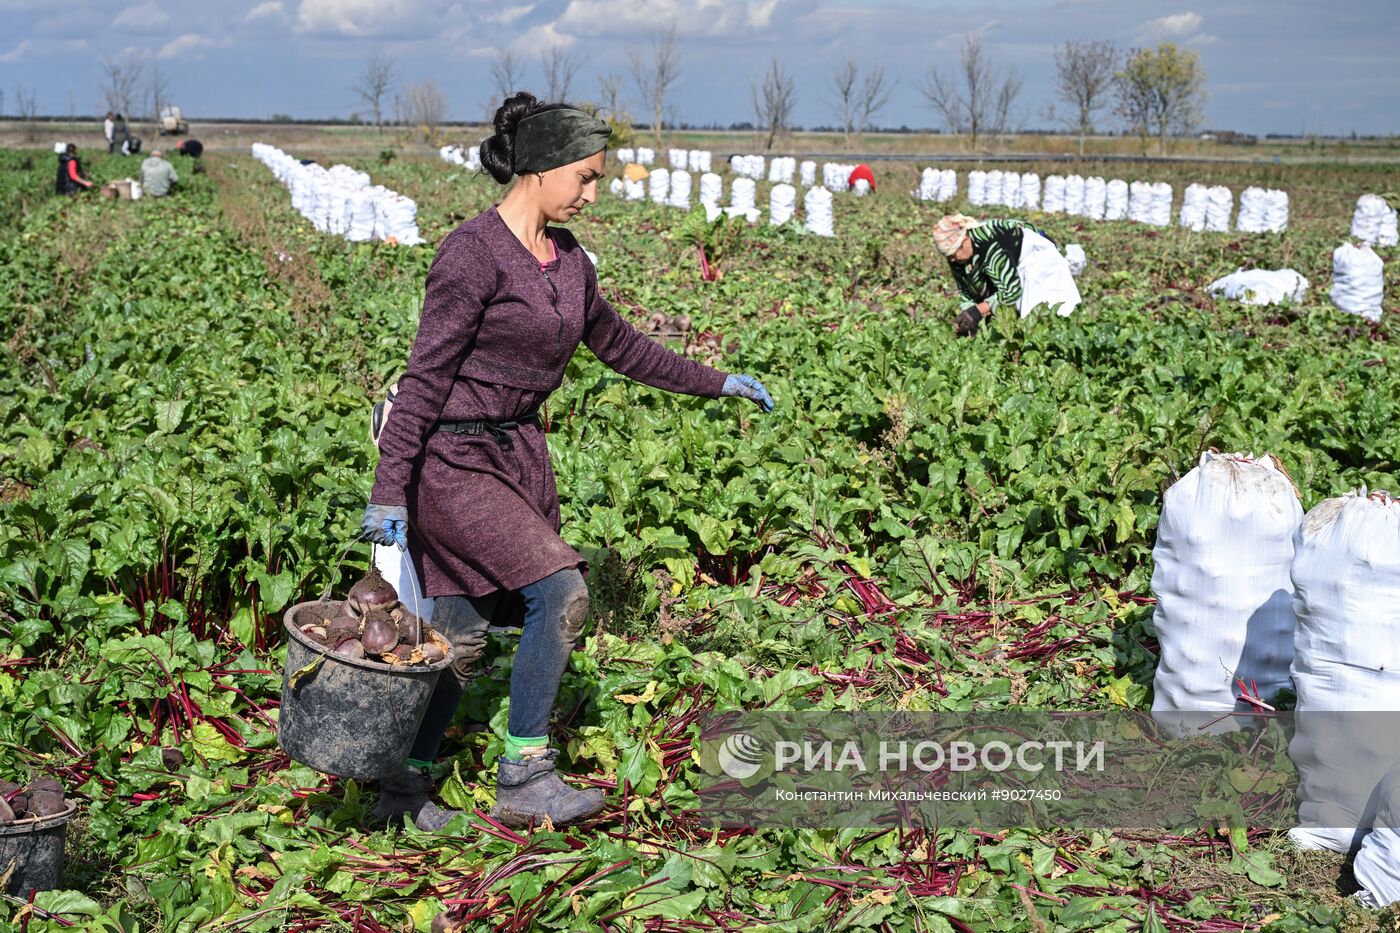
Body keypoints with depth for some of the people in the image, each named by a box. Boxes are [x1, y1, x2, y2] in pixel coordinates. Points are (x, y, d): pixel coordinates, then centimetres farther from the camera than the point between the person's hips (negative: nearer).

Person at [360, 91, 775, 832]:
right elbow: (426, 377, -17)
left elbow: (615, 343, 22)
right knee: (561, 591, -17)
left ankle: (407, 784, 22)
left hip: (518, 451, 8)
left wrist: (714, 383, 26)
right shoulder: (474, 254, -17)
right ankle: (524, 778, -4)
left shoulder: (565, 256, 9)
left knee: (464, 632, 9)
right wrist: (388, 490, -19)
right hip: (451, 458, -8)